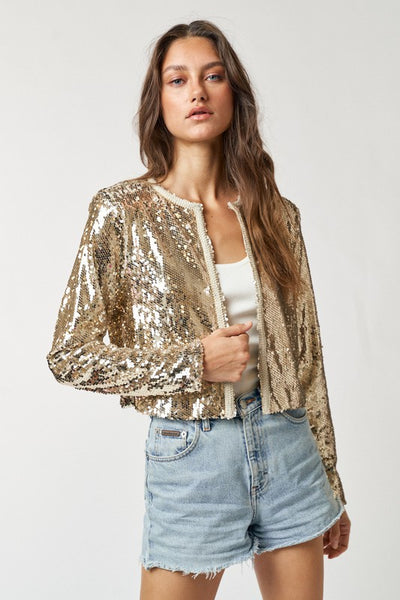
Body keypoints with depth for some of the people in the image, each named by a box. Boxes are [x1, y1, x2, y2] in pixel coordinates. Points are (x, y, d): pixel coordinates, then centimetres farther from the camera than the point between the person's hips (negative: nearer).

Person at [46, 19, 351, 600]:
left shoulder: (277, 213, 4)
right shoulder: (123, 210, -6)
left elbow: (305, 355, 8)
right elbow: (71, 355, -6)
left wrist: (332, 486, 12)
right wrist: (195, 361, -15)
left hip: (288, 444, 4)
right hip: (191, 451, -3)